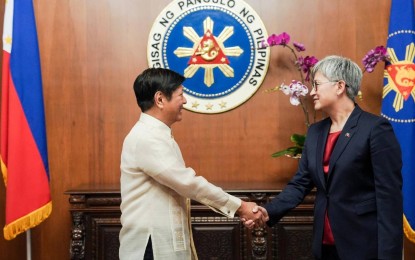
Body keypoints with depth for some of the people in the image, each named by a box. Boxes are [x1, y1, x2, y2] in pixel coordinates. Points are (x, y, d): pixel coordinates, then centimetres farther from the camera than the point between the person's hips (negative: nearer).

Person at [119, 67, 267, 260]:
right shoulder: (146, 138, -19)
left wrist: (236, 208, 6)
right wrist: (238, 206, -12)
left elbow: (182, 184, 13)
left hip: (166, 242, 9)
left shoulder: (156, 135, 14)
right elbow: (188, 182, -21)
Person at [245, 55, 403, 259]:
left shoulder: (376, 128, -12)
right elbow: (300, 183, 6)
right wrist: (269, 211, -10)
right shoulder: (315, 131, 9)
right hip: (325, 243, 6)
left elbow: (389, 196, -14)